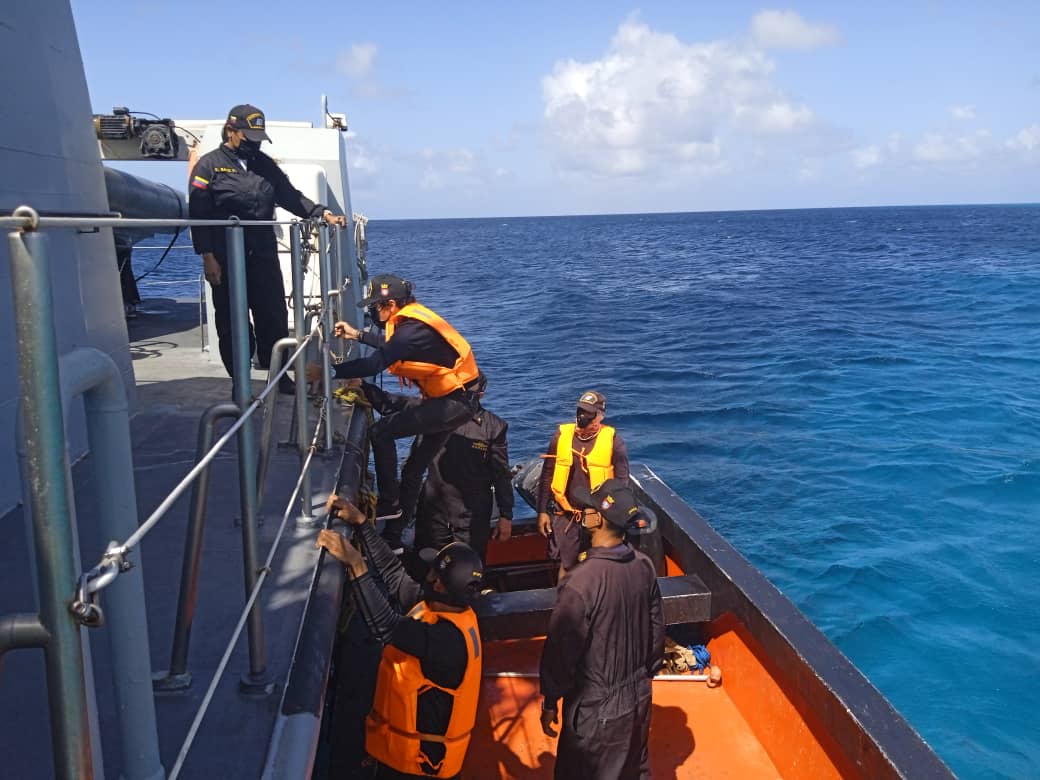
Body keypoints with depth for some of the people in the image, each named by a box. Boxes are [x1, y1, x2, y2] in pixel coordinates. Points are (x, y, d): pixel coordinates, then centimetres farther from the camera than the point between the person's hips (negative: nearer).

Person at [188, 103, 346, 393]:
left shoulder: (264, 164, 15)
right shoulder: (209, 165, -1)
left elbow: (290, 195, 10)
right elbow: (198, 214, -6)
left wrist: (323, 213, -6)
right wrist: (208, 257, -14)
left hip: (264, 257, 4)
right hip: (226, 260, -4)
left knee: (275, 319, 8)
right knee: (232, 324, 3)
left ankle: (279, 376, 21)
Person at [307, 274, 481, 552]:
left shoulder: (412, 329, -22)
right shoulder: (411, 319, 7)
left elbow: (375, 364, -32)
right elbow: (393, 346, 28)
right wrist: (357, 335, 28)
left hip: (455, 402, -10)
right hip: (456, 398, 10)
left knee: (382, 432, -12)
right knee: (414, 469, 14)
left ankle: (389, 503, 1)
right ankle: (393, 537, 23)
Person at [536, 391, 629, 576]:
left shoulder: (613, 441, -8)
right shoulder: (561, 436, -3)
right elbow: (547, 477, 3)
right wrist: (542, 511, 2)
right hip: (566, 516, 1)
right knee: (566, 565, 11)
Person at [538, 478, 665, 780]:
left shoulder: (581, 581, -29)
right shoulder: (644, 566, -9)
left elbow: (561, 649, -20)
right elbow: (657, 630, 4)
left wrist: (549, 703, -5)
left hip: (596, 708, -6)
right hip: (639, 698, 6)